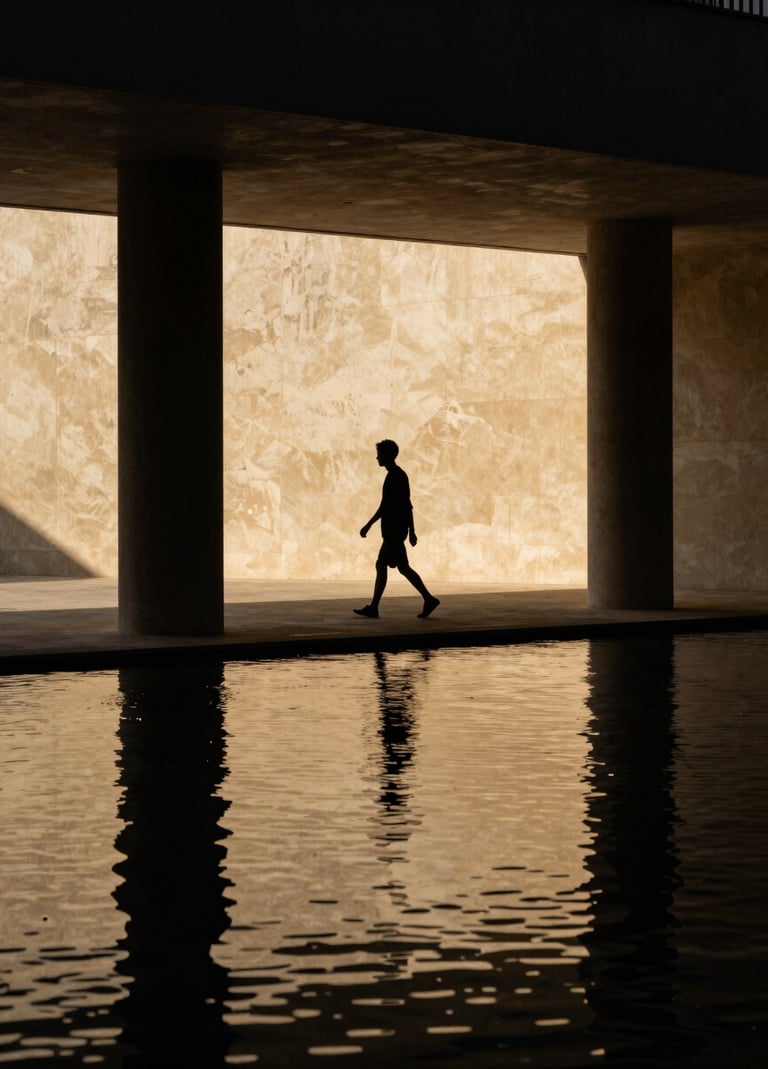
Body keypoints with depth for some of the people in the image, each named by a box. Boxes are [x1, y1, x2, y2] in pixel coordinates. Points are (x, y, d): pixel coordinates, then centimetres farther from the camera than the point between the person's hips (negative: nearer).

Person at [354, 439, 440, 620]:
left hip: (393, 531, -10)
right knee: (380, 566, 10)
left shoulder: (393, 477, -15)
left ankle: (429, 599, -7)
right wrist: (411, 530, 20)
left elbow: (384, 506, -19)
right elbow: (407, 505, 18)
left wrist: (368, 526, -16)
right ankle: (373, 607, 10)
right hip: (396, 530, 10)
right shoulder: (401, 475, 15)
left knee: (403, 567, -8)